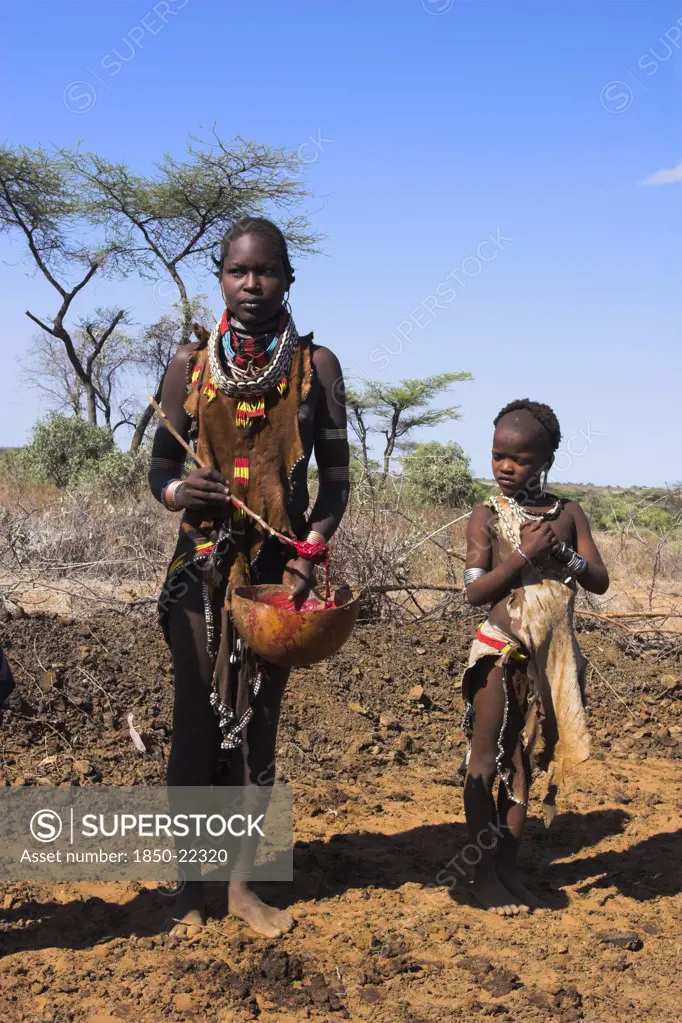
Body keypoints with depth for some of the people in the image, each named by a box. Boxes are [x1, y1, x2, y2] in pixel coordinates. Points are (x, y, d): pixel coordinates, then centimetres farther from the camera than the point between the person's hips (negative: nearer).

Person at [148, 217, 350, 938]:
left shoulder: (315, 365, 2)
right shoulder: (192, 362, 4)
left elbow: (335, 475, 3)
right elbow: (159, 464, 8)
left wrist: (309, 551, -12)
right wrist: (178, 492, -15)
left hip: (277, 568, 0)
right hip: (202, 566, 0)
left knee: (258, 723, 7)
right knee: (196, 722, 3)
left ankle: (242, 883, 21)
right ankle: (189, 886, 17)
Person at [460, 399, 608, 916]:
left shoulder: (568, 514, 4)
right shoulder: (488, 516, -4)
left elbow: (600, 581, 1)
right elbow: (476, 591, -11)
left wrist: (561, 552, -16)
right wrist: (524, 553, -20)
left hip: (554, 656, 3)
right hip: (501, 651, -3)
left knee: (523, 763, 11)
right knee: (486, 762, 3)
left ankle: (509, 868, 21)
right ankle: (485, 870, 14)